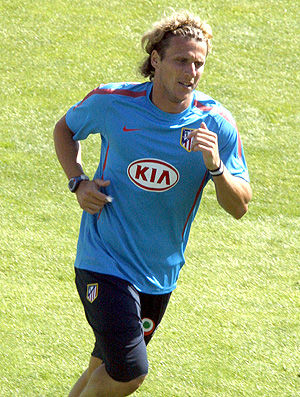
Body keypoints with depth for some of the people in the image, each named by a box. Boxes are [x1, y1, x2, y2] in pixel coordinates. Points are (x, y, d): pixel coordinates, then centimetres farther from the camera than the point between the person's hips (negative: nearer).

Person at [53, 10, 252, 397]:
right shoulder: (112, 101, -10)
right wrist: (78, 182, -4)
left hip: (160, 274, 3)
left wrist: (215, 166, -27)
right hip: (104, 263, -3)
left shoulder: (217, 123, -8)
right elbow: (65, 128, 12)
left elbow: (239, 206, -7)